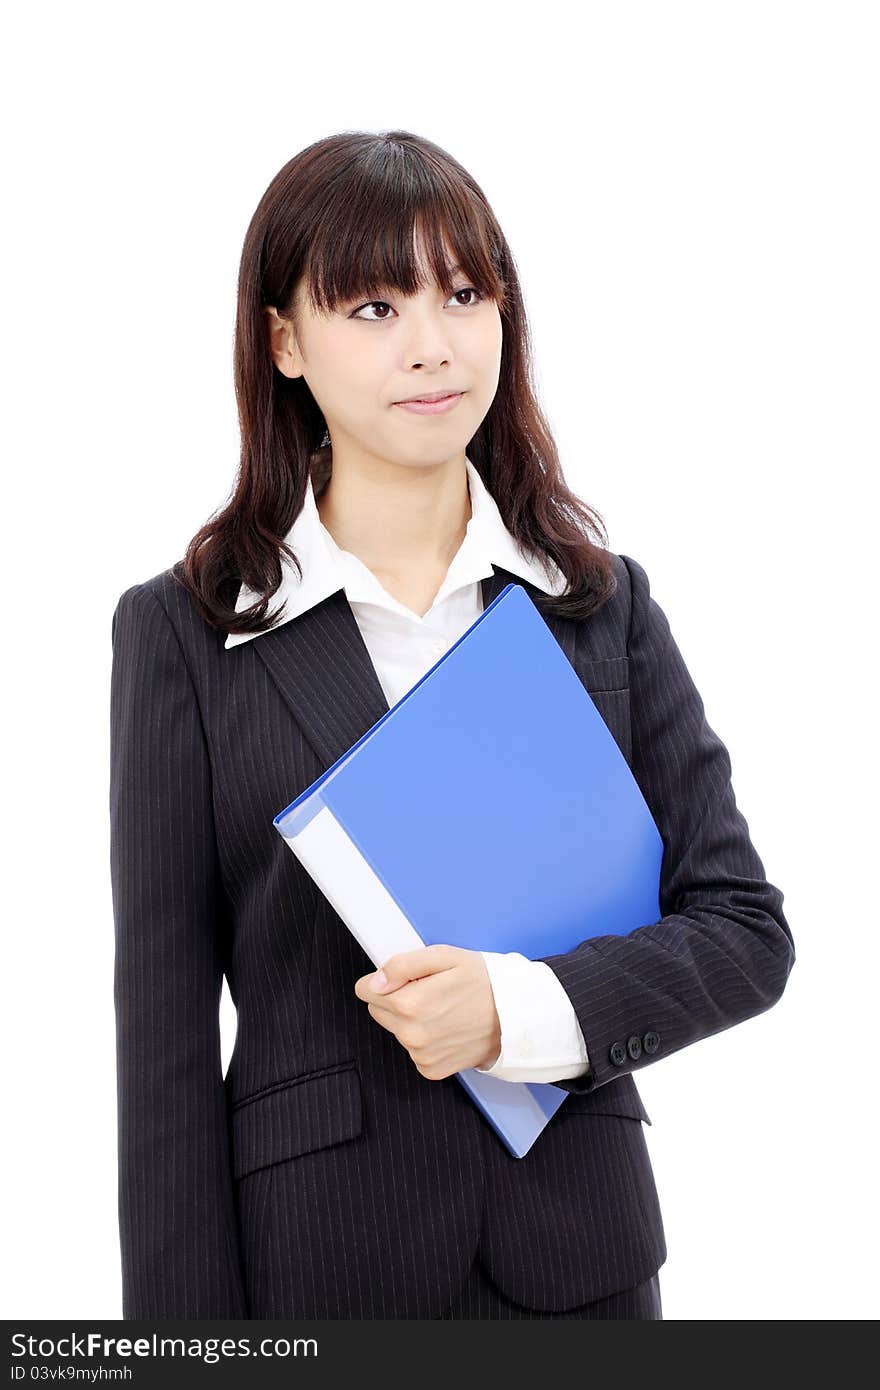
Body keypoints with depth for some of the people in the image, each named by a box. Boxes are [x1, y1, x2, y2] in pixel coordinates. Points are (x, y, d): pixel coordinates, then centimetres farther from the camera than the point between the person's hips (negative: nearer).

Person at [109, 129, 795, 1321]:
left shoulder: (605, 602, 2)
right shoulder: (182, 629, -4)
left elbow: (745, 928, 1)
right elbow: (166, 1019, -4)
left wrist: (520, 1009, -15)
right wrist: (183, 1311, -6)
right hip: (317, 1260, -2)